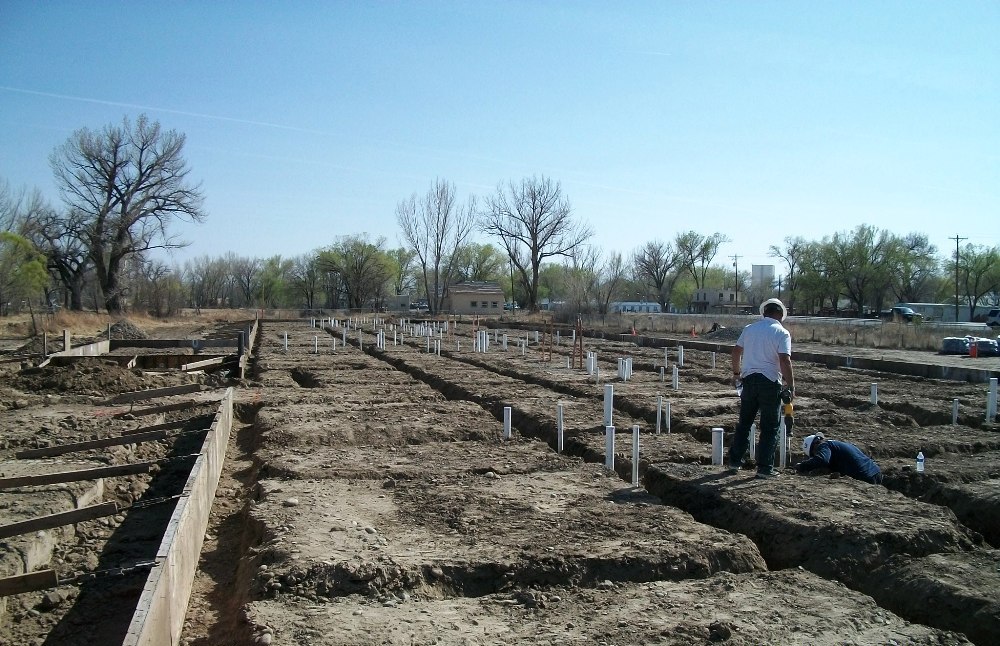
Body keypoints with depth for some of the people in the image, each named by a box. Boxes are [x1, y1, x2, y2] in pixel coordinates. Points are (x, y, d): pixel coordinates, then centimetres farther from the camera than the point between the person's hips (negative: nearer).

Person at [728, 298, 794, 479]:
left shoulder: (749, 328, 9)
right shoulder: (782, 333, -7)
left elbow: (736, 351, 12)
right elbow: (784, 360, -16)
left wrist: (736, 373, 23)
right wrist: (791, 384, -10)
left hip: (749, 379, 5)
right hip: (770, 382, -5)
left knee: (744, 423, 15)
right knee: (770, 427, 4)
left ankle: (735, 462, 20)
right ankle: (765, 468, 6)